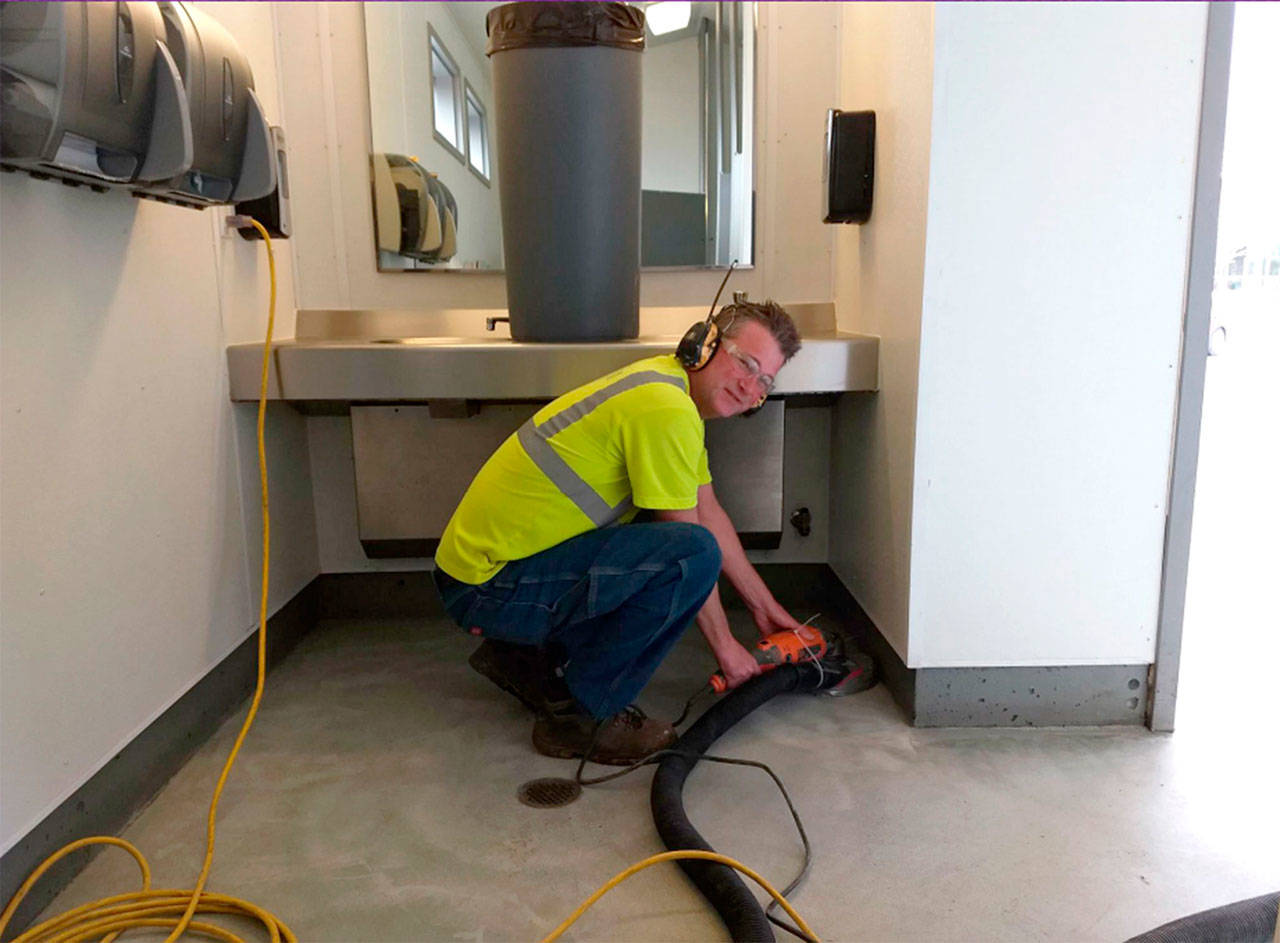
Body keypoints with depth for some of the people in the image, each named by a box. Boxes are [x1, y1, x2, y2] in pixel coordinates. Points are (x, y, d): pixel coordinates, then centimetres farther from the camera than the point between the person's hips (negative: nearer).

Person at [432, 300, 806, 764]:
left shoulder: (671, 388, 13)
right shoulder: (667, 410, -19)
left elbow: (709, 514, 20)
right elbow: (693, 545, -13)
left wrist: (764, 606, 25)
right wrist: (725, 646, 1)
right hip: (489, 585, -10)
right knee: (691, 552, -22)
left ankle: (525, 656, 19)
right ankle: (582, 714, -7)